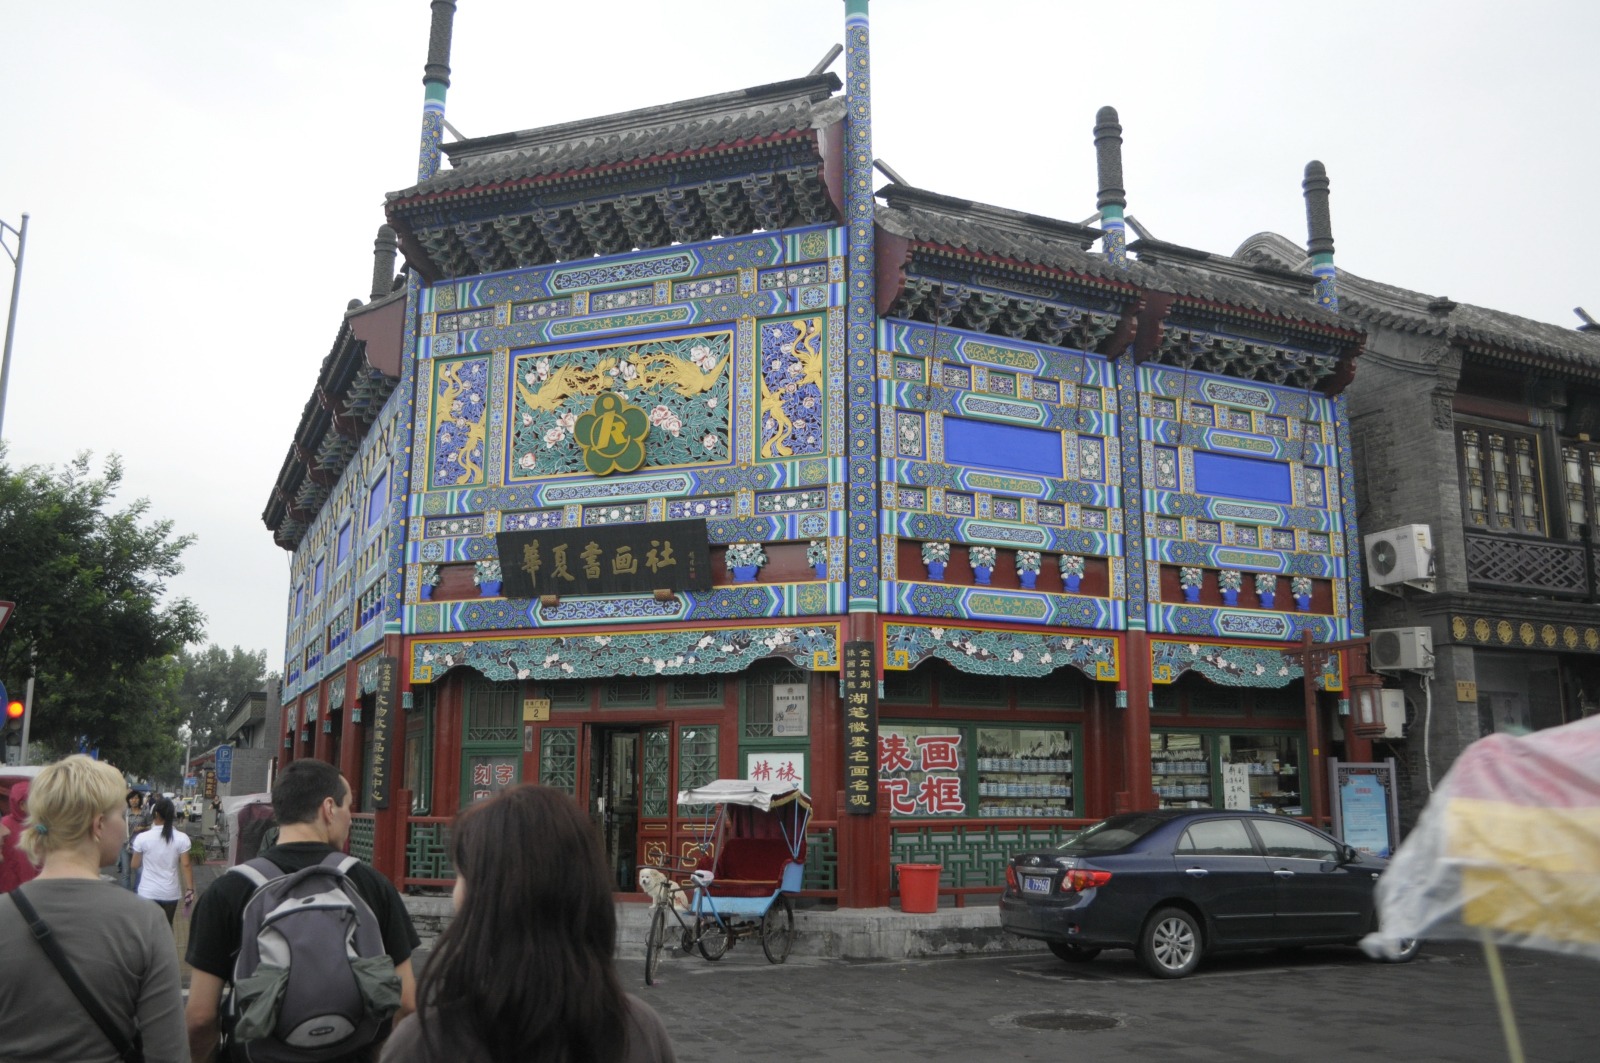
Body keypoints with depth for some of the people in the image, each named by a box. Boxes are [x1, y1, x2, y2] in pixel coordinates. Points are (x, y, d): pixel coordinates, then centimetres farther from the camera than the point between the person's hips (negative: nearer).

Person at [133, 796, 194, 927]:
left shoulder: (142, 838, -9)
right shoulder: (181, 838, -8)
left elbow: (135, 865, 0)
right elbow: (185, 866, -9)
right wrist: (190, 889, -3)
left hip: (148, 892, -1)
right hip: (170, 892, 1)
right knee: (167, 926, 19)